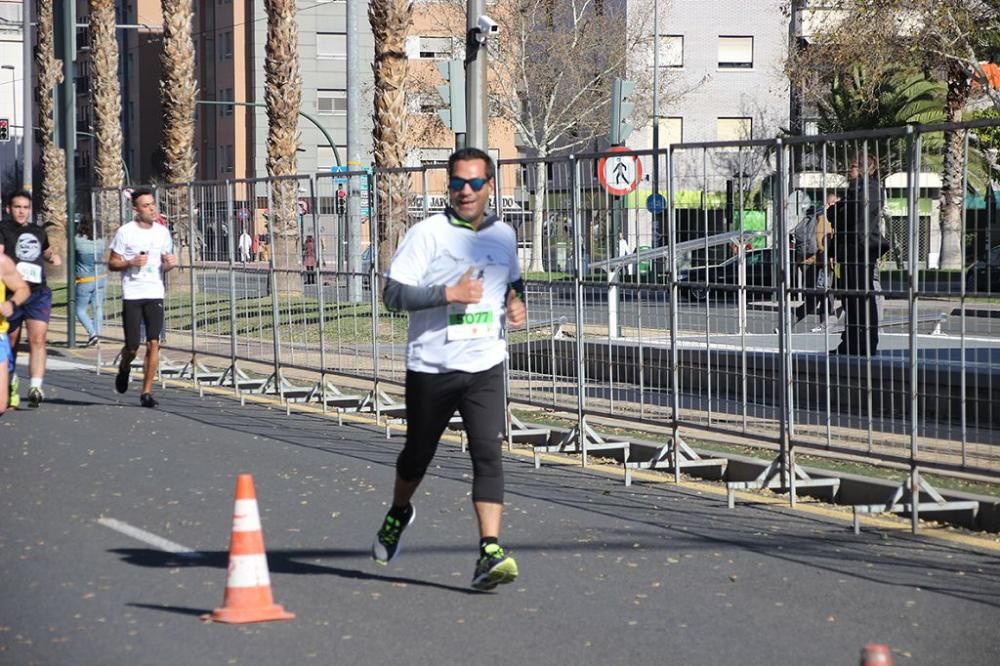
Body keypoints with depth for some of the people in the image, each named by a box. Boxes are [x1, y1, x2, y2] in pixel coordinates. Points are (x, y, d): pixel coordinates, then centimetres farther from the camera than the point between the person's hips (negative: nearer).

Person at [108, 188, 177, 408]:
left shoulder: (162, 231, 9)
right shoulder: (125, 232, -3)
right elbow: (112, 264, 1)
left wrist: (169, 263, -3)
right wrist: (131, 262, -17)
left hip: (155, 293, 3)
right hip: (132, 294, -3)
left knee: (153, 343, -8)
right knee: (132, 346, -2)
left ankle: (147, 392, -1)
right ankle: (124, 368, 33)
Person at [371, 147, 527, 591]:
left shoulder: (503, 235, 9)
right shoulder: (427, 234, -7)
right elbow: (393, 293, -13)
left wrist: (516, 303, 7)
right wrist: (449, 293, -22)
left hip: (484, 367, 2)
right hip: (431, 367, -2)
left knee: (488, 454, -14)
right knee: (418, 453, 15)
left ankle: (490, 553, -20)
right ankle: (398, 515, 45)